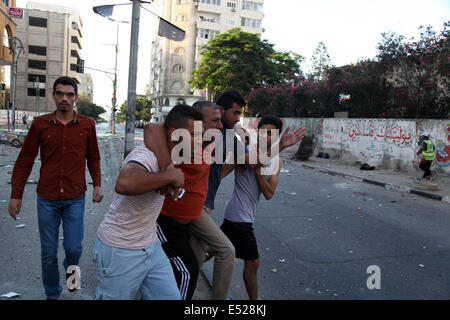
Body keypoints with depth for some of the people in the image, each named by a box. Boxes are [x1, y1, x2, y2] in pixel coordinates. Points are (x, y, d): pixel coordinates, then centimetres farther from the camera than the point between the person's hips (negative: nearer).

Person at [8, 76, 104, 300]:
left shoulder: (87, 125, -1)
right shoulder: (40, 124, -3)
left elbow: (93, 158, 10)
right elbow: (25, 160, 2)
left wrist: (97, 184, 0)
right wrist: (16, 195, 1)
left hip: (75, 198, 0)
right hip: (47, 198, 0)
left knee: (74, 247, 1)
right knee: (48, 252, 10)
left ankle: (71, 267, 37)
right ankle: (52, 293, 32)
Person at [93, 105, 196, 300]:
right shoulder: (146, 155, -25)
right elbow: (124, 183, -47)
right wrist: (170, 176, -34)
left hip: (151, 247, 9)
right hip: (120, 253, -8)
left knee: (171, 297, 9)